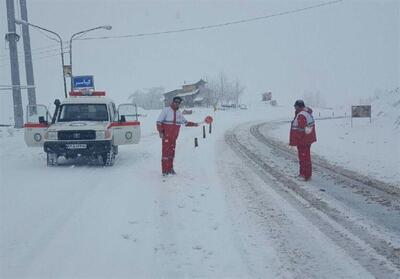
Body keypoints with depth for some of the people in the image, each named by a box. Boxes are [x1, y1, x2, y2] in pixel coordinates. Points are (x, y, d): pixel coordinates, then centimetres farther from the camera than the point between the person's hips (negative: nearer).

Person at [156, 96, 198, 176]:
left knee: (172, 152, 11)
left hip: (174, 136, 6)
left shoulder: (179, 113, 13)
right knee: (165, 151, -8)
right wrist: (160, 132, -15)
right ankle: (164, 170, -5)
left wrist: (193, 124, 12)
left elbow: (185, 122, 23)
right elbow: (159, 121, -7)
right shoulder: (166, 110, -5)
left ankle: (170, 169, 20)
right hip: (166, 135, -6)